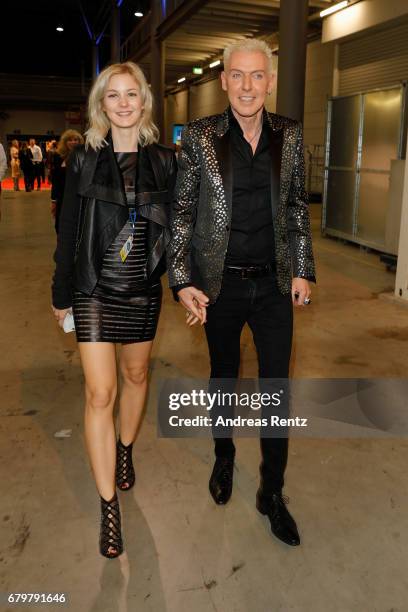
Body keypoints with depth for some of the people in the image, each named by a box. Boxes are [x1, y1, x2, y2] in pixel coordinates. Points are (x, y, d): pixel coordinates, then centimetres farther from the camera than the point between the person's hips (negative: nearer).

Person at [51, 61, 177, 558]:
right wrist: (62, 293, 4)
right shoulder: (84, 159, -3)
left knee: (136, 375, 18)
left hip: (143, 289, 2)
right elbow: (68, 231, 0)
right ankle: (109, 506, 9)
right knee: (99, 393, -4)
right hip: (96, 290, -2)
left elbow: (175, 227, 5)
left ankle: (125, 448, 46)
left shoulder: (163, 161, 0)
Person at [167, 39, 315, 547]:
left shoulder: (289, 135, 3)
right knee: (223, 377, 15)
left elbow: (297, 206, 9)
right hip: (221, 283, -1)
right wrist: (182, 282, -10)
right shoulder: (199, 136, -5)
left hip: (274, 282, 2)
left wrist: (302, 270, 4)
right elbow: (182, 212, -4)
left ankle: (272, 492, 23)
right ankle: (224, 458, 42)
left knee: (277, 386, 5)